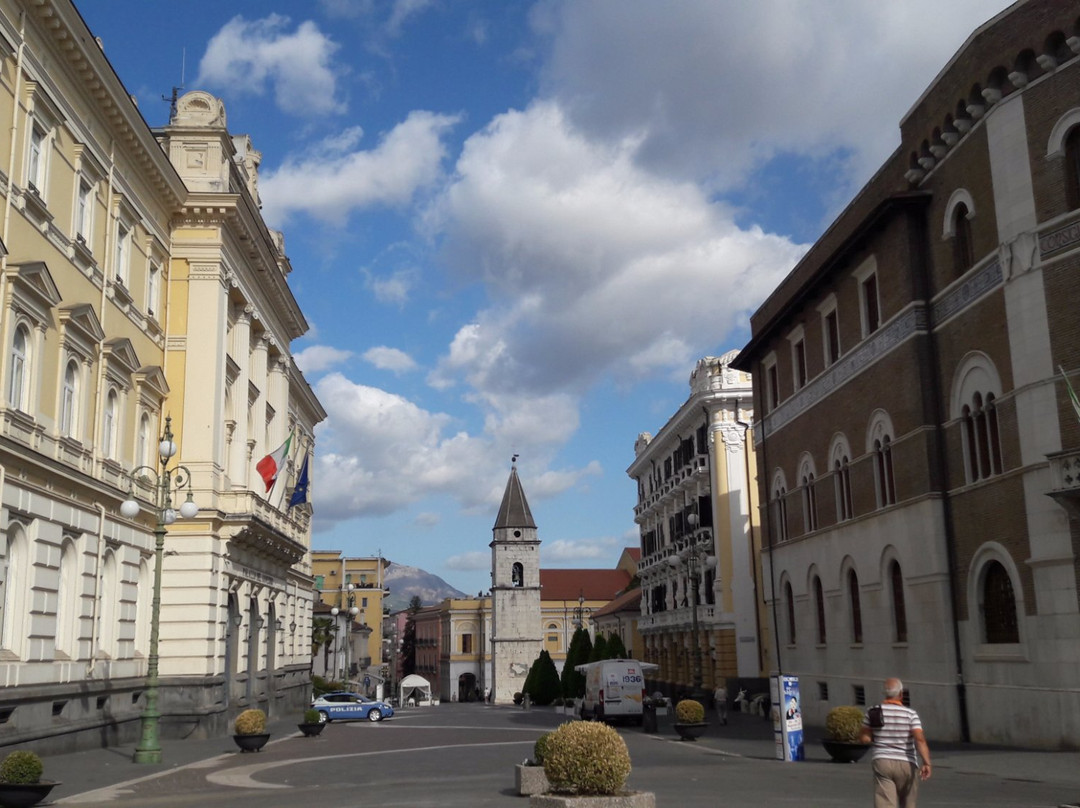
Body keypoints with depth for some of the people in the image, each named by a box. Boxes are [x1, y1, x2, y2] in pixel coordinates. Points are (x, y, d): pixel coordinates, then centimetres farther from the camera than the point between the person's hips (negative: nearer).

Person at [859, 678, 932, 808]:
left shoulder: (873, 711, -1)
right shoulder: (910, 714, -4)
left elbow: (864, 738, 2)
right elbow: (920, 739, -18)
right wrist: (926, 763, -25)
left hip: (882, 763, -1)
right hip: (907, 765, 1)